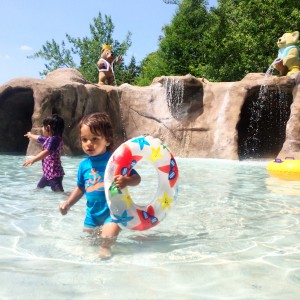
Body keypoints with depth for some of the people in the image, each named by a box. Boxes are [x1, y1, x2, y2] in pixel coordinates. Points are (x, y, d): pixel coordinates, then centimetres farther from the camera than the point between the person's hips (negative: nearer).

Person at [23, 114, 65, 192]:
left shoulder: (54, 139, -18)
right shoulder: (48, 138, 14)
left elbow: (47, 152, -32)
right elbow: (39, 138, 36)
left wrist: (33, 159, -42)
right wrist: (31, 135, 56)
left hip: (55, 173, -11)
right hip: (47, 172, 11)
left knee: (58, 192, -19)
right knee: (39, 187, 27)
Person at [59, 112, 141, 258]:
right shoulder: (84, 165, 1)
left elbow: (136, 178, -15)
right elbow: (81, 187, 16)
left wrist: (126, 181, -36)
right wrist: (68, 203, 8)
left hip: (113, 210, -6)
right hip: (92, 213, 6)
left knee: (107, 238, -25)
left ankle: (105, 248, 0)